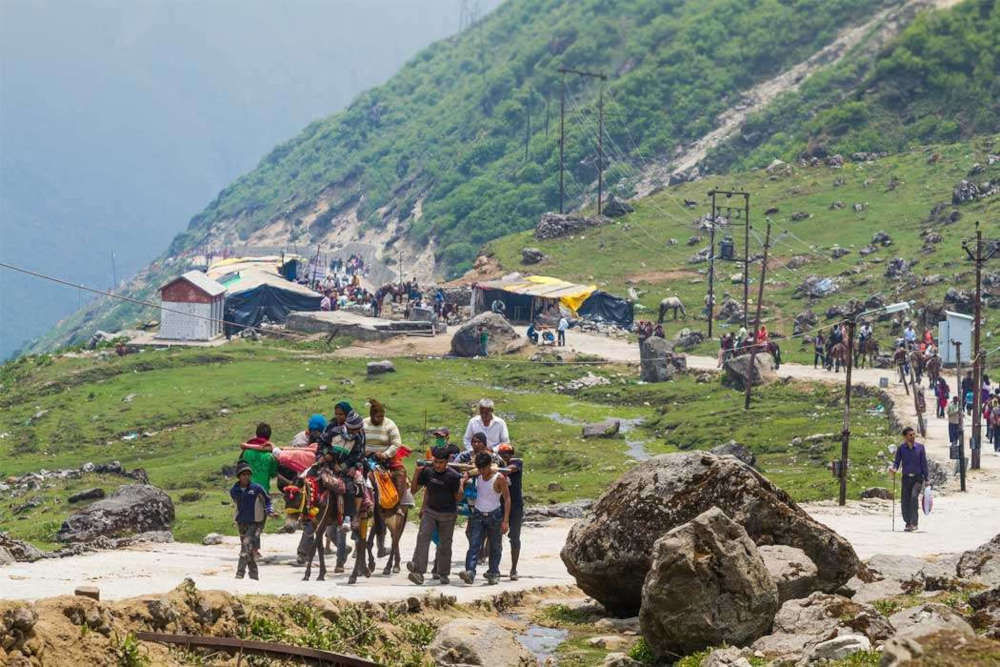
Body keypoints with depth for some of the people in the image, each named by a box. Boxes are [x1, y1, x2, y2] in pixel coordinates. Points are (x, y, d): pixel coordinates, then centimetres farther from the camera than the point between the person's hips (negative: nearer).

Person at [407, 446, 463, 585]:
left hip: (448, 514, -2)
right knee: (423, 537, -17)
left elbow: (458, 497, -4)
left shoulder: (453, 476, -11)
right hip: (430, 511, 2)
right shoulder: (427, 472, -3)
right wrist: (416, 473, -10)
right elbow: (413, 490, 1)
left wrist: (461, 485, -17)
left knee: (445, 544, 6)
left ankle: (443, 574, 22)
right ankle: (418, 571, -27)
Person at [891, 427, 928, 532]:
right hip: (906, 477, 2)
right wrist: (894, 469, -17)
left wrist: (926, 479, 3)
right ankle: (908, 523, 19)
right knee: (905, 500, 2)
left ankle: (914, 523, -21)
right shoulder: (901, 448, 2)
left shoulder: (920, 447, 1)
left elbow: (924, 463, 4)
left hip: (918, 477, -2)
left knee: (914, 497, -21)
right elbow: (897, 461, 6)